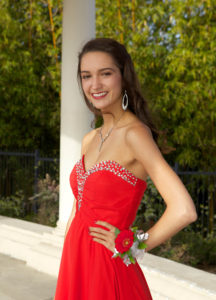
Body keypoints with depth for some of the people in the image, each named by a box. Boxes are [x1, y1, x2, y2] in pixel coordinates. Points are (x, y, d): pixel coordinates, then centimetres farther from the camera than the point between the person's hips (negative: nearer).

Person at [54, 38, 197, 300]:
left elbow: (183, 211, -25)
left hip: (107, 274, -6)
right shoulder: (89, 140, 7)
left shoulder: (135, 133, -16)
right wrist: (64, 279, 9)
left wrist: (131, 245, -11)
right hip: (75, 267, 7)